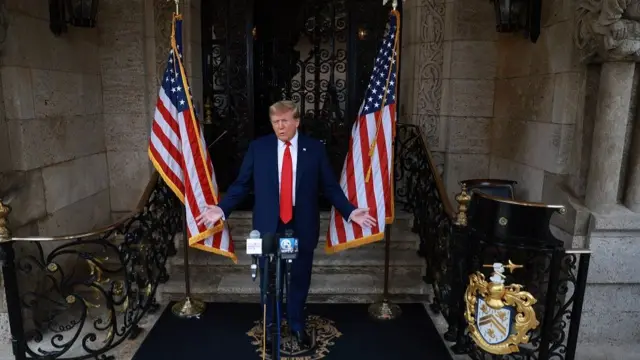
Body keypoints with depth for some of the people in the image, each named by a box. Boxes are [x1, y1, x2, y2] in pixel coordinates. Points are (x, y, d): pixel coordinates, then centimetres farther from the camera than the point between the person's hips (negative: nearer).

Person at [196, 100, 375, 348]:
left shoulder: (315, 149, -2)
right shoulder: (257, 147, -2)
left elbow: (330, 187, 0)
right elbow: (241, 184, 0)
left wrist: (350, 212, -10)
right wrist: (222, 208, -13)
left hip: (302, 228, 0)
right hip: (269, 226, 0)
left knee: (300, 279, 15)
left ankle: (297, 325, 40)